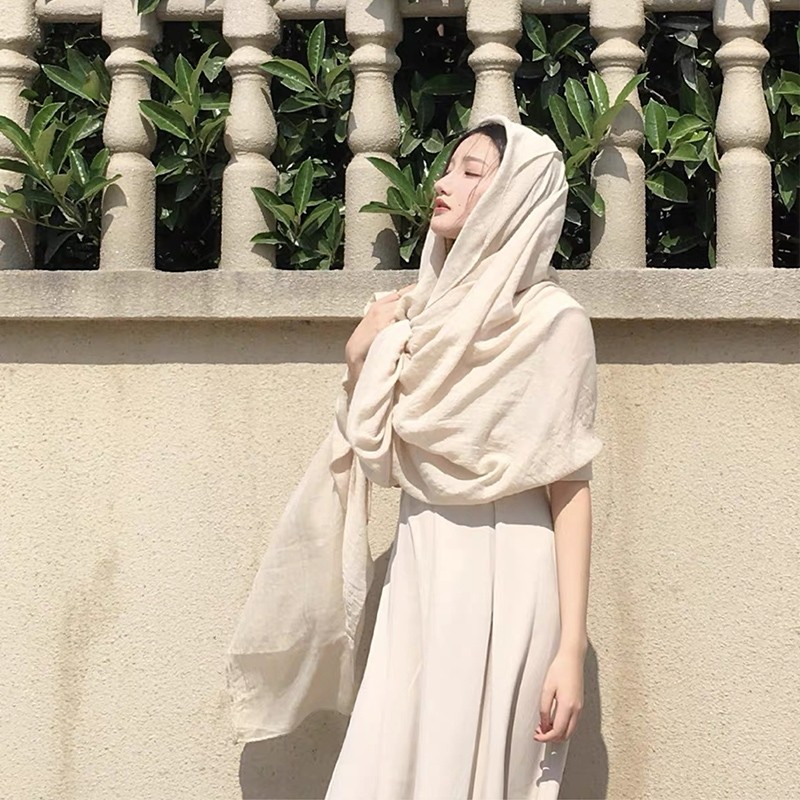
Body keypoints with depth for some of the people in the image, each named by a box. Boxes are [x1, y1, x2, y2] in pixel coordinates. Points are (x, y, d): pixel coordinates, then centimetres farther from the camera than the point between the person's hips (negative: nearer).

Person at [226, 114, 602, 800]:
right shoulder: (429, 311, 12)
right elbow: (379, 456, 17)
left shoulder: (552, 320, -6)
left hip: (501, 582, -6)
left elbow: (571, 492, -9)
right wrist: (361, 362, 2)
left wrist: (571, 648, -14)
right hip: (419, 572, 6)